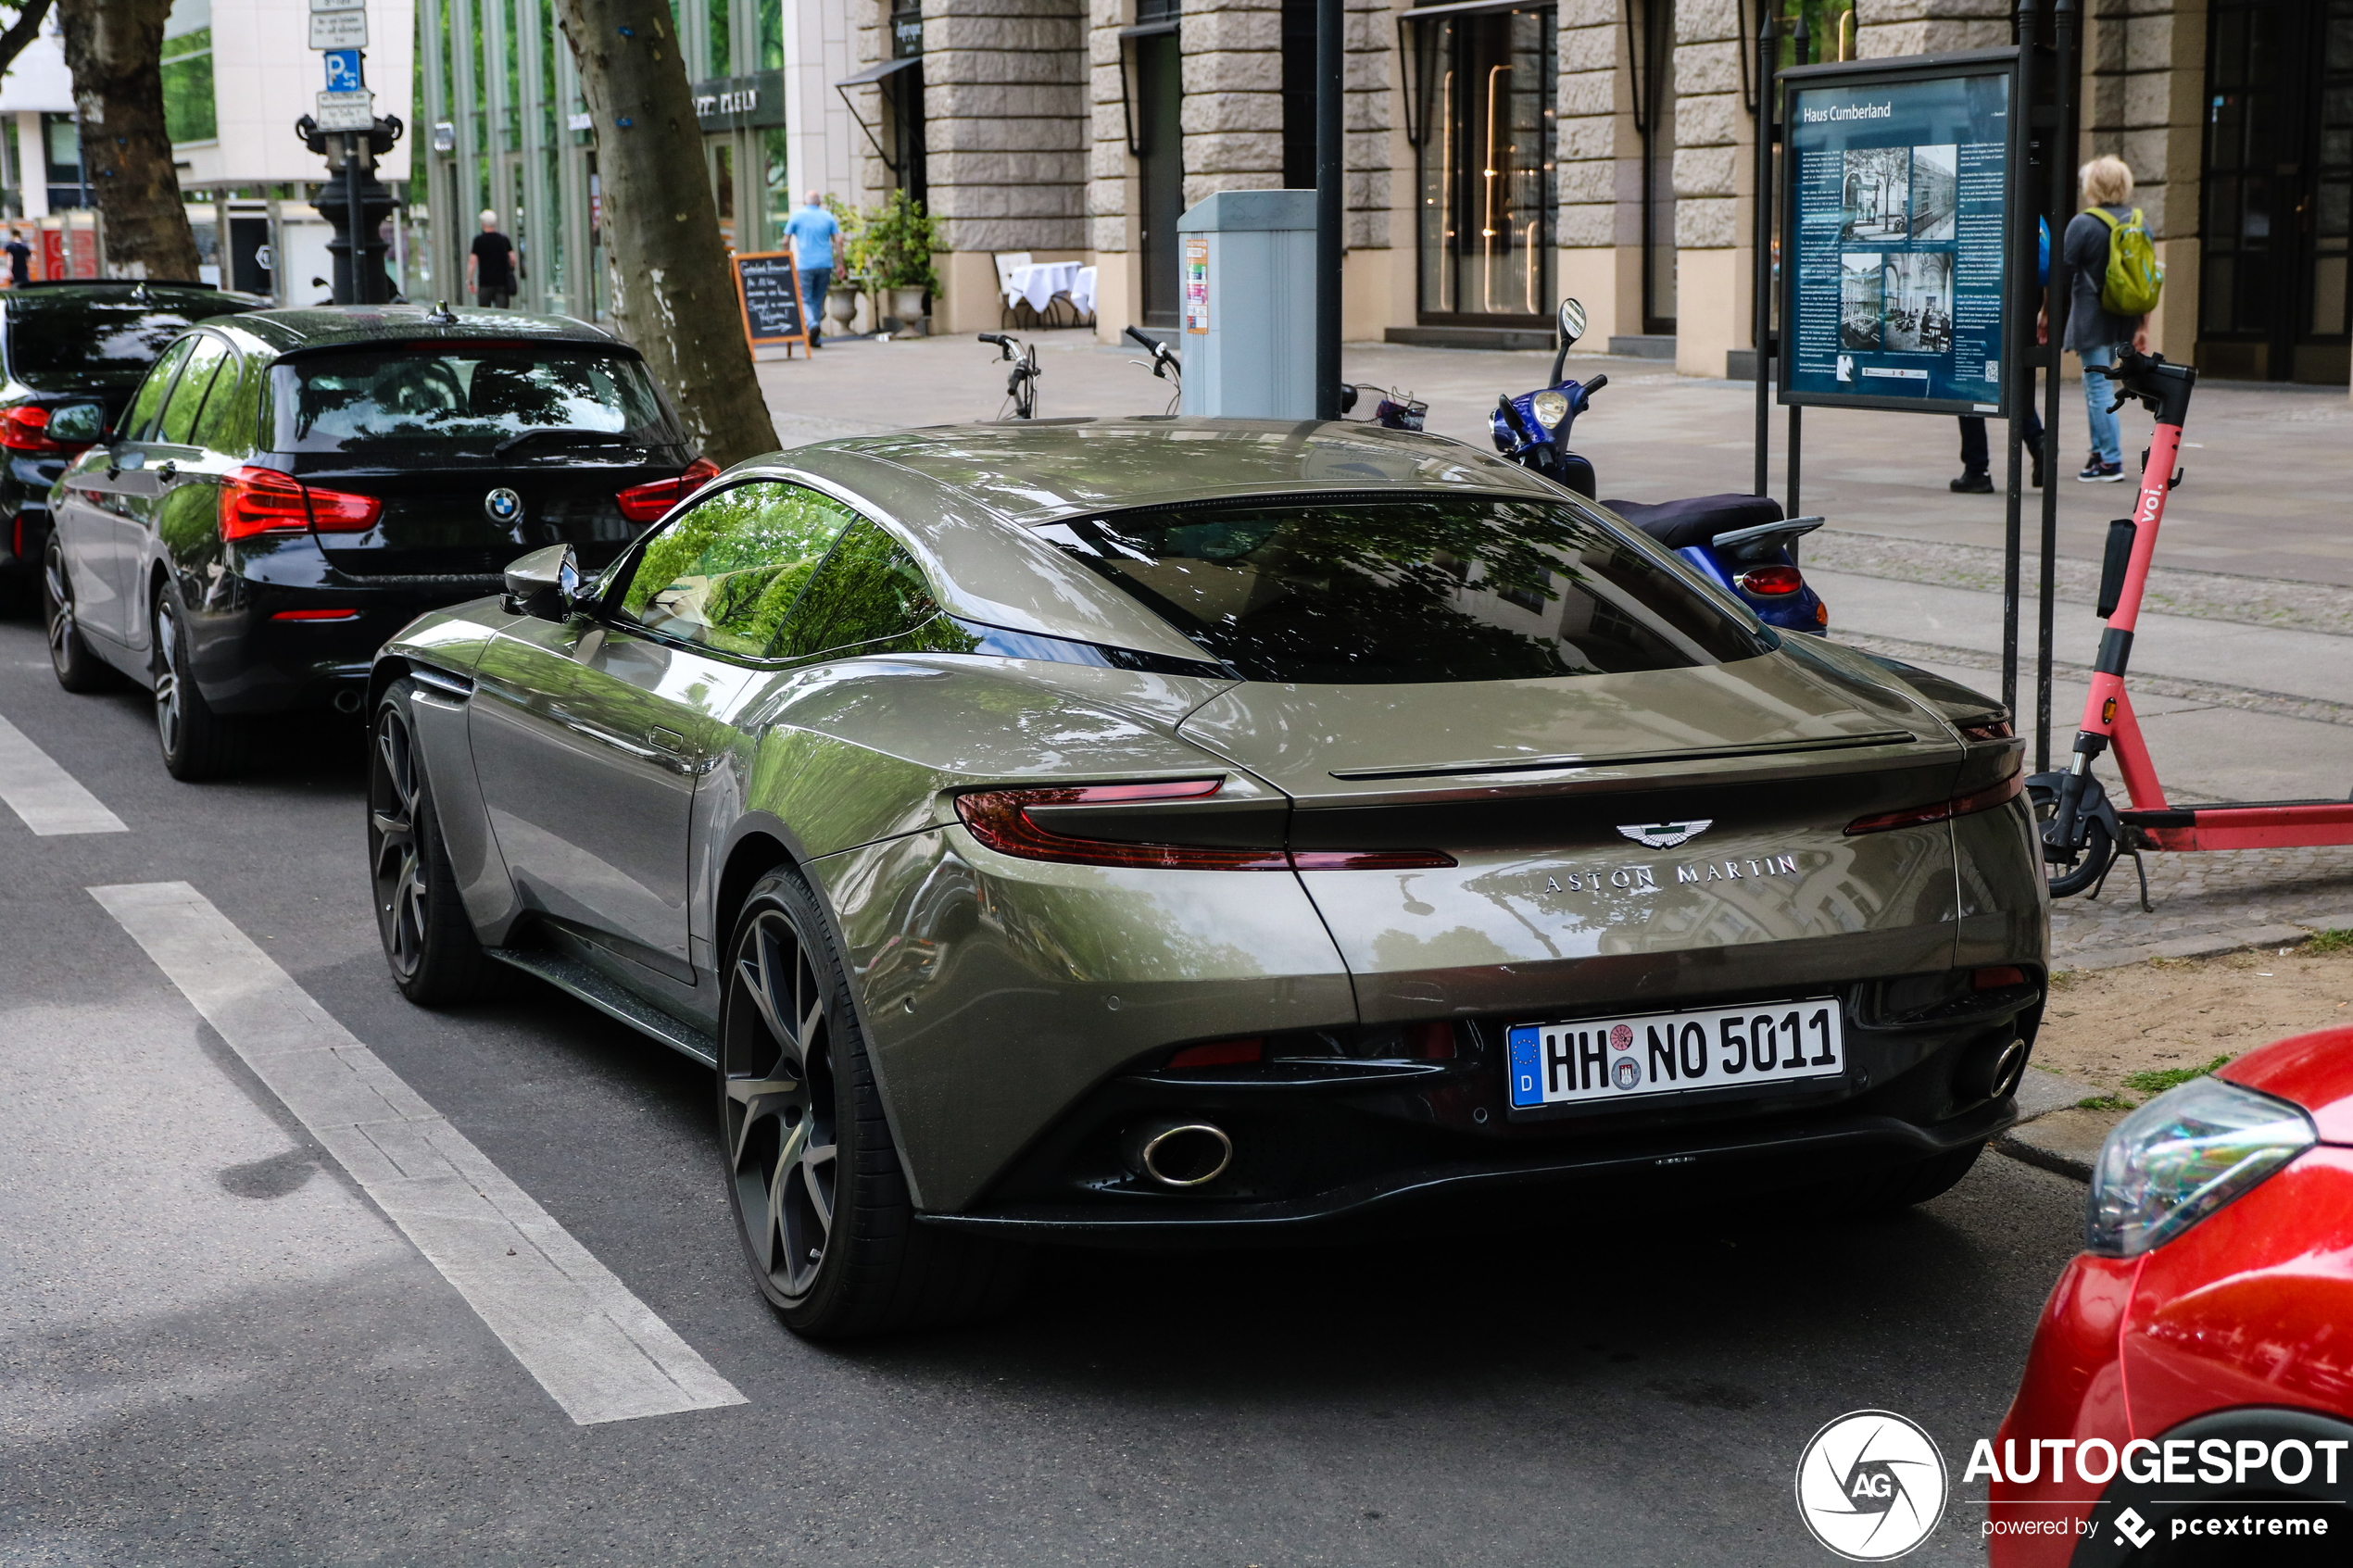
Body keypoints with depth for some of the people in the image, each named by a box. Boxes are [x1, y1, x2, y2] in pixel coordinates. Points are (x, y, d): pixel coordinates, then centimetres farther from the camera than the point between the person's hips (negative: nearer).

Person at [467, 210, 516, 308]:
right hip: (502, 282, 2)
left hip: (485, 283, -2)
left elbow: (472, 261, -7)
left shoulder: (478, 240, -4)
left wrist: (470, 281, -2)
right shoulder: (504, 239, 4)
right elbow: (513, 259, 5)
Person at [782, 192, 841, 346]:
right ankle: (814, 339, 10)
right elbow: (838, 240, 3)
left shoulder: (797, 216, 3)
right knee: (818, 300, 12)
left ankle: (812, 324, -28)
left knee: (805, 300, 1)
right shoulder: (827, 216, 9)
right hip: (825, 264, 3)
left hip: (805, 265, -3)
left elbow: (786, 241, 3)